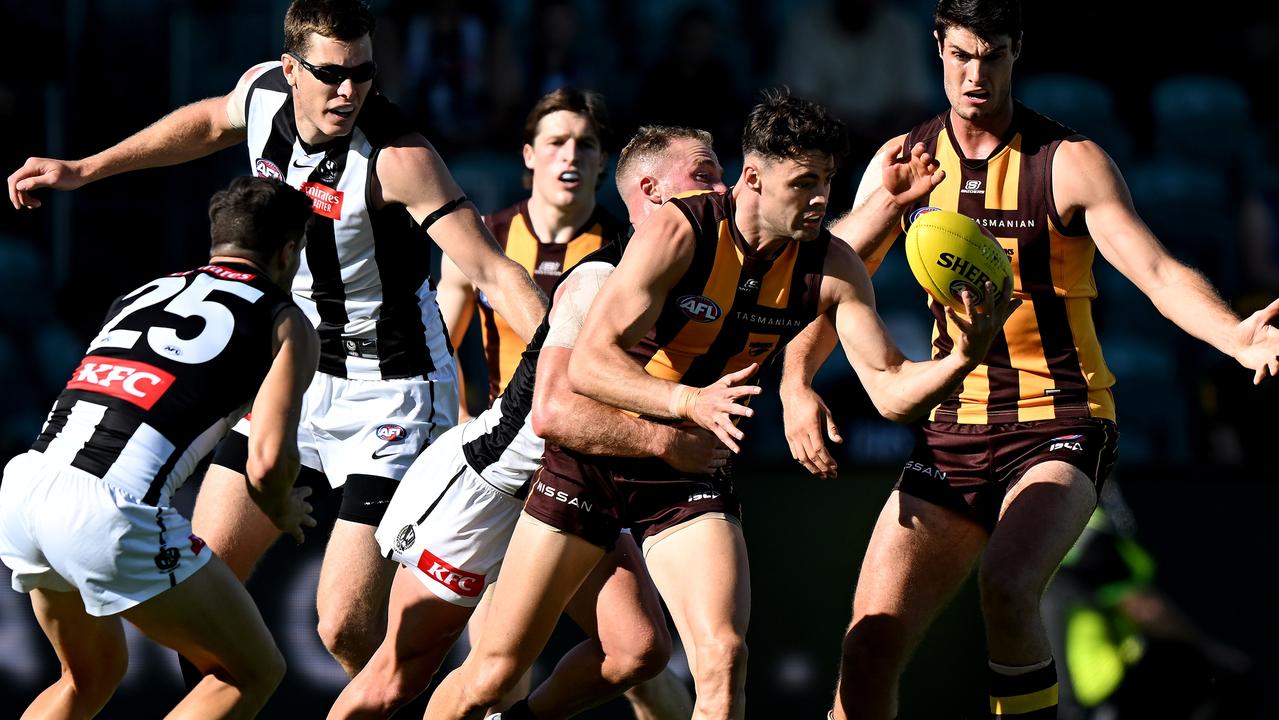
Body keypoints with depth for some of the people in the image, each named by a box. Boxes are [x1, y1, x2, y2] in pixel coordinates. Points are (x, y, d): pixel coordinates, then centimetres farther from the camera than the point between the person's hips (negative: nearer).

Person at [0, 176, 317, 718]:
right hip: (111, 512, -7)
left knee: (92, 675, 30)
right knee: (253, 674, 11)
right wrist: (283, 515, 20)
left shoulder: (139, 294, 29)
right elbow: (269, 460, -1)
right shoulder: (285, 323, 11)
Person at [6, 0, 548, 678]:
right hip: (294, 374, 7)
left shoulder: (398, 157, -24)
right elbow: (214, 120, 21)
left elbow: (494, 273, -28)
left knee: (346, 628, -16)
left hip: (388, 394, -7)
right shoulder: (262, 89, -5)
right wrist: (84, 170, 25)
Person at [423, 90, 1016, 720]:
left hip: (689, 477, 3)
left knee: (723, 660, -20)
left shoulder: (831, 267, -10)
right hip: (592, 454, -3)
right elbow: (588, 363, -28)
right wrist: (689, 401, -44)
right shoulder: (678, 231, -23)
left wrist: (962, 360, -31)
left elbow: (891, 389, -10)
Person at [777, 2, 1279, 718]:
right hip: (955, 429, 4)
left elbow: (1159, 272, -18)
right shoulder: (905, 160, 5)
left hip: (1061, 424, -4)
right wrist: (797, 380, -6)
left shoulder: (1071, 162, -8)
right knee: (871, 645, -4)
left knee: (1006, 583, -33)